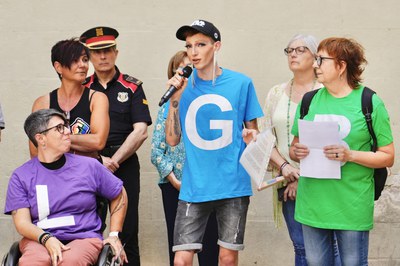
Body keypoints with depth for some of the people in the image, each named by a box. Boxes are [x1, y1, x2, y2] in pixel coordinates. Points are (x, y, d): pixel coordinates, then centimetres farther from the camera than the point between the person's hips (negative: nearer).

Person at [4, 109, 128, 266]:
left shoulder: (89, 166, 9)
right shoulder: (21, 176, 6)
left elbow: (119, 195, 22)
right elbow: (22, 222, -2)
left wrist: (114, 235, 15)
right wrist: (47, 239, -21)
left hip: (84, 237, 0)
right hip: (39, 240, 0)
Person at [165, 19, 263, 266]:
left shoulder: (241, 83, -2)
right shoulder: (183, 86, 2)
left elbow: (253, 130, 7)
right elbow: (172, 140, 1)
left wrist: (252, 137, -15)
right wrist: (175, 100, -9)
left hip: (233, 184, -1)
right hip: (194, 186, 1)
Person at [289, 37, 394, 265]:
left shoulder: (370, 103, -5)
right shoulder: (310, 101, 8)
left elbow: (388, 157, -4)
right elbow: (294, 148, 15)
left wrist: (351, 155, -18)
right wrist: (297, 152, -8)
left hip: (352, 207, -4)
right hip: (313, 202, 4)